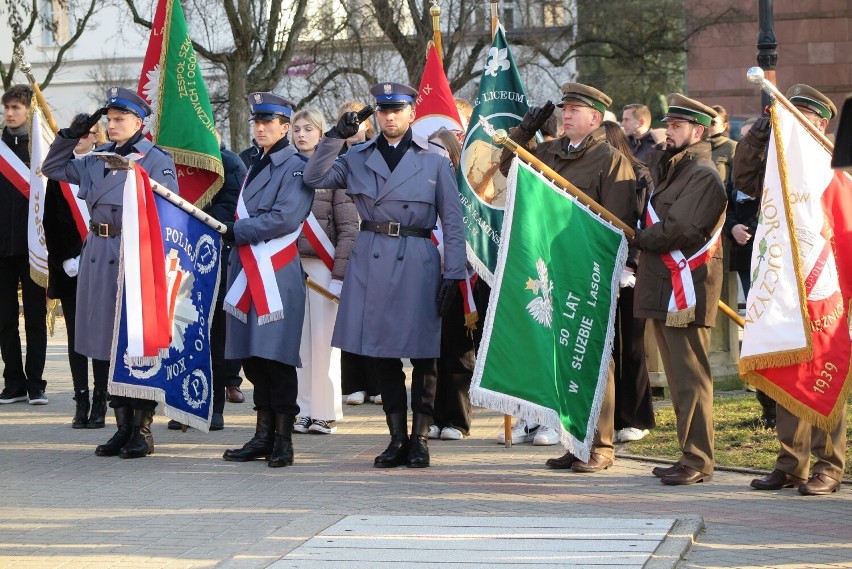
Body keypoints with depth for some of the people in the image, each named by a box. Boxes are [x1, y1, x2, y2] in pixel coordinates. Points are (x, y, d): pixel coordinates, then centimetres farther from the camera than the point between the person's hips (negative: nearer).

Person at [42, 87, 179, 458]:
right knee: (104, 344, 8)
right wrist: (71, 135, 11)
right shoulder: (99, 158, 14)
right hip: (98, 256, 7)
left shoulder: (157, 160, -5)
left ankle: (141, 431, 4)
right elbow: (54, 168, 24)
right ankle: (123, 425, 16)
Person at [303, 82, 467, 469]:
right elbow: (314, 178, -1)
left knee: (422, 353, 1)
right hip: (371, 261, 2)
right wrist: (335, 136, -10)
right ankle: (397, 440, 12)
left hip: (417, 262, -2)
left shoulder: (435, 159, 3)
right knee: (381, 353, 4)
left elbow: (452, 221, 2)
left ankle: (419, 438, 10)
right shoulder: (358, 158, 10)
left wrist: (453, 274, -4)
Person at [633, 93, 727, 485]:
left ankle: (697, 461, -5)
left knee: (690, 379, -7)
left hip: (686, 290, -10)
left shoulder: (704, 175, -11)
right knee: (678, 377, 13)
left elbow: (679, 229, -19)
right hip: (663, 290, 10)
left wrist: (640, 239, -5)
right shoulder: (668, 167, 20)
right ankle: (690, 456, 19)